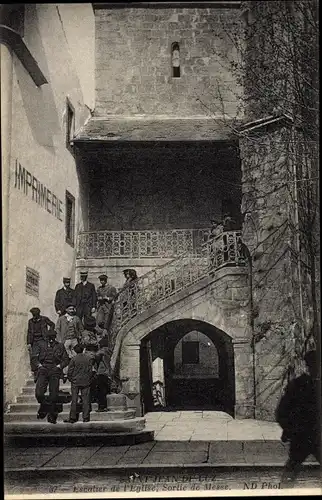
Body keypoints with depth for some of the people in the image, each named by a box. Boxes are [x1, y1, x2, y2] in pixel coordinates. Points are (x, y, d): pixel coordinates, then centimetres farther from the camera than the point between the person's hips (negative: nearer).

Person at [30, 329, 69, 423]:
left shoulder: (59, 346, 10)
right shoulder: (40, 344, 7)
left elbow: (66, 359, 11)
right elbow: (34, 357, 4)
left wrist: (59, 366, -4)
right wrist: (39, 365, -9)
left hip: (54, 371, 1)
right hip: (43, 370, -1)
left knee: (54, 395, -2)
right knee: (39, 393, -15)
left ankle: (52, 416, 9)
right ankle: (44, 405, 16)